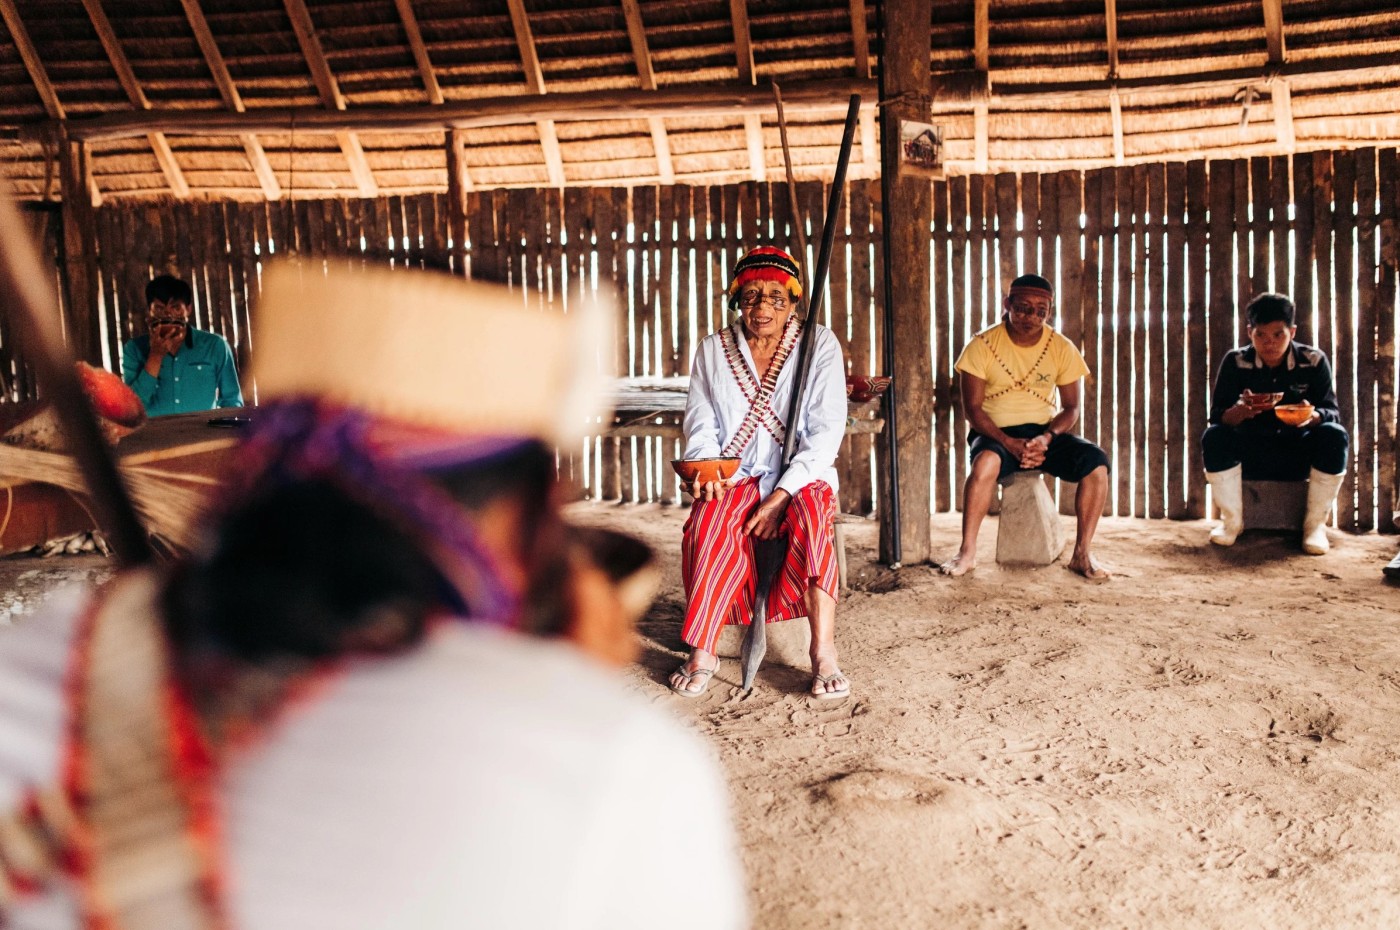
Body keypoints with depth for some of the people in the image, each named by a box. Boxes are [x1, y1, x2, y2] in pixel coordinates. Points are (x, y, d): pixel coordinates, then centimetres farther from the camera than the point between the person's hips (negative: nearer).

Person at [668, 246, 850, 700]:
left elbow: (826, 430, -8)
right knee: (711, 519, -32)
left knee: (812, 513, -35)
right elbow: (701, 425, 6)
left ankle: (824, 653, -36)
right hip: (735, 476, 2)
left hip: (801, 478, -1)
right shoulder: (713, 350, 8)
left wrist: (781, 495, -19)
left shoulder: (820, 344, 0)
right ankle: (702, 652, -26)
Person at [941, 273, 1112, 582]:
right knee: (986, 460, -38)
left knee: (1096, 462, -23)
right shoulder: (983, 345, -7)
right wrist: (1011, 443, -23)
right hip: (995, 432, -3)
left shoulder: (1061, 348, 1)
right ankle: (967, 552, -27)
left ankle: (1082, 554, -13)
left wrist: (1047, 437, -18)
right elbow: (972, 409, -9)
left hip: (1045, 431, 3)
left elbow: (1071, 407, 4)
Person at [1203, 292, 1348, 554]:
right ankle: (1232, 520, -9)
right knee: (1214, 437, -29)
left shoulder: (1313, 361, -5)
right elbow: (1216, 416, -12)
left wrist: (1313, 417, -36)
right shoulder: (1235, 362, -6)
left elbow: (1333, 413, -11)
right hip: (1251, 455, 0)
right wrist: (1240, 411, -37)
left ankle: (1315, 523, -11)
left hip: (1299, 456, 0)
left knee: (1335, 436, -29)